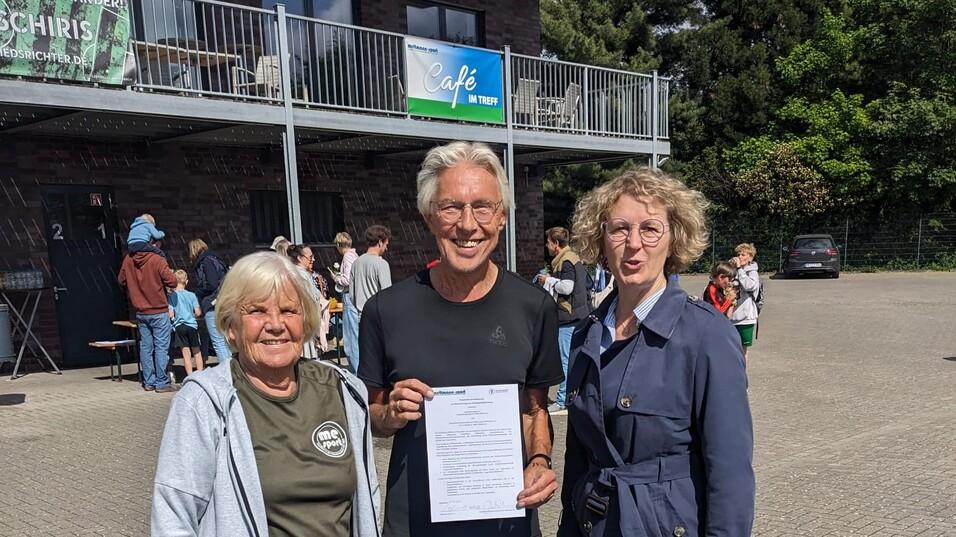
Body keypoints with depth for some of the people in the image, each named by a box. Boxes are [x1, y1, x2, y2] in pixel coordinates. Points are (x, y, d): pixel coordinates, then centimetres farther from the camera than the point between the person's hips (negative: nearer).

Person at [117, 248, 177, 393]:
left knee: (145, 347, 11)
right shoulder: (157, 260, -16)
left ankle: (148, 382, 16)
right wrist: (163, 284, 2)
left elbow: (121, 280, 11)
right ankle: (162, 383, 1)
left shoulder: (128, 259, 1)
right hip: (159, 312, -5)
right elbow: (172, 282, -19)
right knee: (161, 347, 0)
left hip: (140, 313, 5)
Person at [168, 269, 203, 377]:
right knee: (196, 351, 13)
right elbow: (198, 313, -3)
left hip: (179, 326, -1)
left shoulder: (172, 295, -6)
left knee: (186, 352, 1)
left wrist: (174, 318, 11)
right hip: (192, 325, 1)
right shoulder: (191, 295, -2)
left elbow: (170, 315, -11)